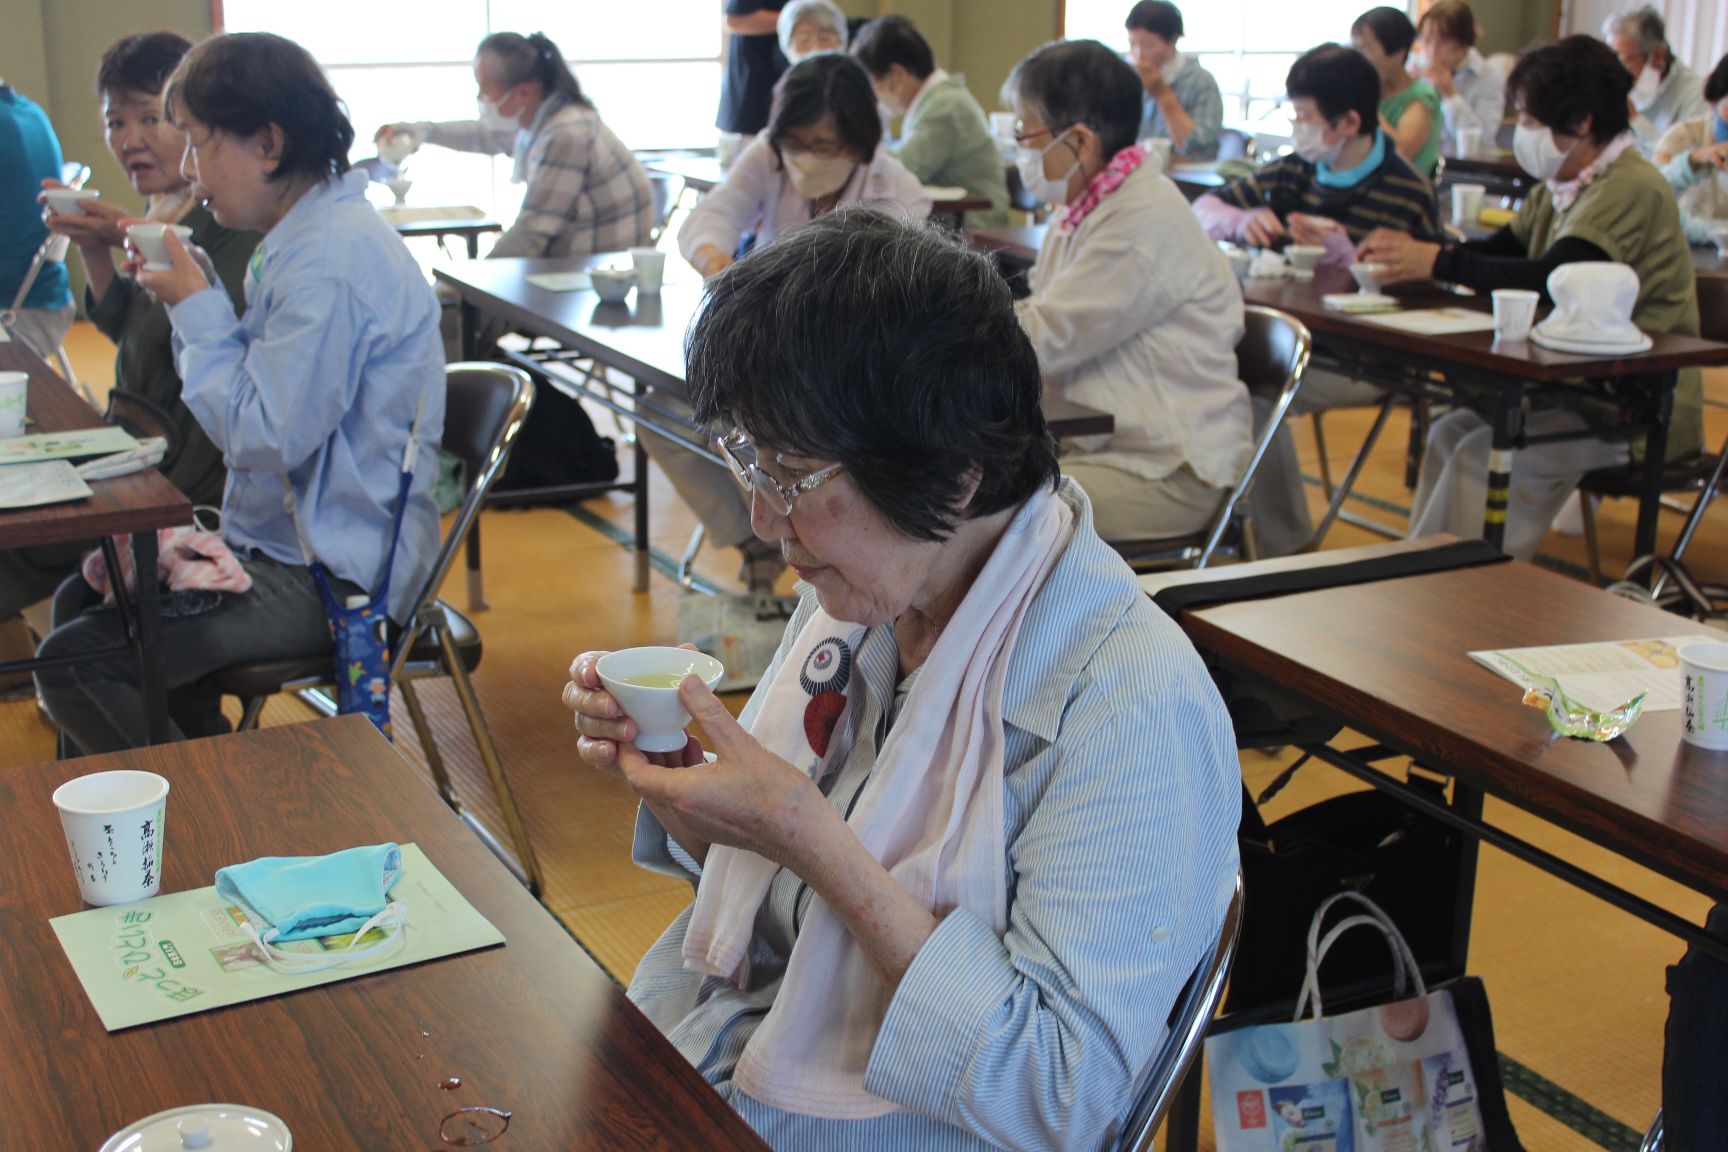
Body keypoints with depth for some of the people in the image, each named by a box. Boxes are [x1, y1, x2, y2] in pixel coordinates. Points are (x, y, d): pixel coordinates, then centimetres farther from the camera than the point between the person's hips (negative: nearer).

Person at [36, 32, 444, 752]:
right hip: (287, 543, 11)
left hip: (330, 579, -11)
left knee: (73, 664, -16)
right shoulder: (308, 237, 11)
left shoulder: (331, 261, -23)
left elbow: (266, 440, -24)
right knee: (83, 600, 21)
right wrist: (191, 300, 4)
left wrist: (198, 309, -14)